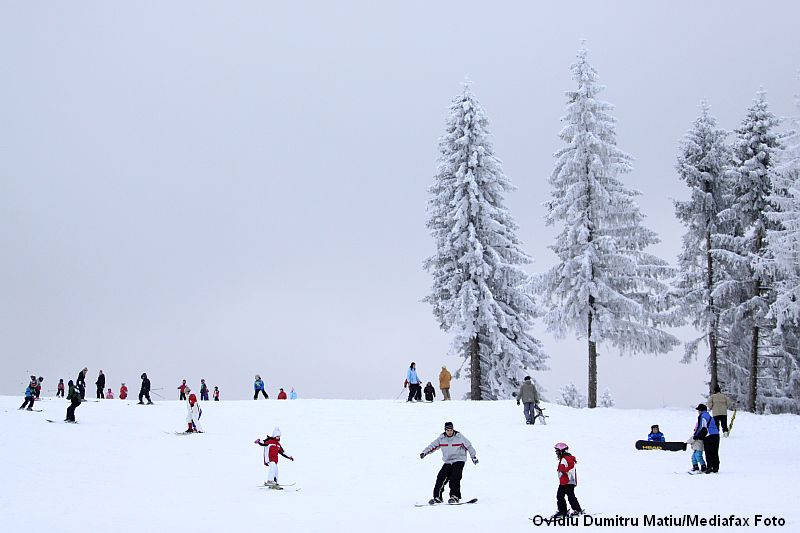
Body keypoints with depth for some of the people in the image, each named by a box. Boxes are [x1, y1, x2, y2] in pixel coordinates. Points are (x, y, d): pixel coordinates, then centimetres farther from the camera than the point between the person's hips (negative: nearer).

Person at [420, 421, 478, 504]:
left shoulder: (459, 437, -7)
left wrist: (474, 457, 3)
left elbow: (469, 446, 1)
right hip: (447, 462, 3)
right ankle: (437, 497, -2)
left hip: (459, 461, -3)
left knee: (454, 479, -19)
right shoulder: (441, 438, 1)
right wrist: (424, 452, -4)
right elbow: (433, 446, 7)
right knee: (441, 478, -8)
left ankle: (455, 497, -12)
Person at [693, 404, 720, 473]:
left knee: (708, 453, -5)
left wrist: (696, 436, -7)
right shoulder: (709, 416, 22)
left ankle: (709, 467, -10)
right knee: (715, 453, 10)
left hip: (709, 437, -8)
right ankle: (716, 468, 12)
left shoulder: (702, 416, -6)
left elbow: (703, 428, -14)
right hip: (716, 435, 9)